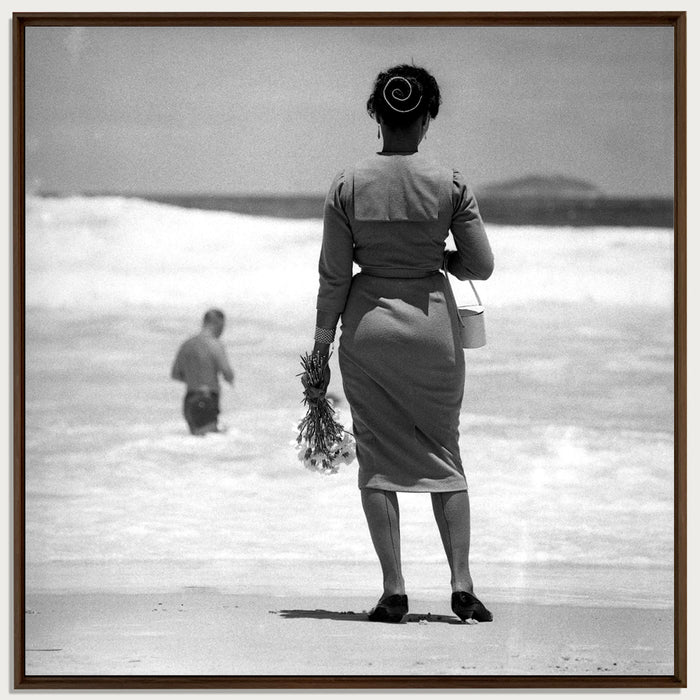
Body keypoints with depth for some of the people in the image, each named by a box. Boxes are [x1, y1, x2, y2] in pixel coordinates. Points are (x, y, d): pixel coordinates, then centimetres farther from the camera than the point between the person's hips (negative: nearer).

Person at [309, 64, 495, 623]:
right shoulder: (451, 185, -8)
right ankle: (462, 583, 4)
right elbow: (481, 266, -3)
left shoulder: (348, 185, -6)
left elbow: (334, 273, -3)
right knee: (444, 452, 12)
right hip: (433, 322, 0)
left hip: (367, 323, 0)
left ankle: (394, 590, 2)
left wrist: (323, 336, 7)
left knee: (378, 457, 6)